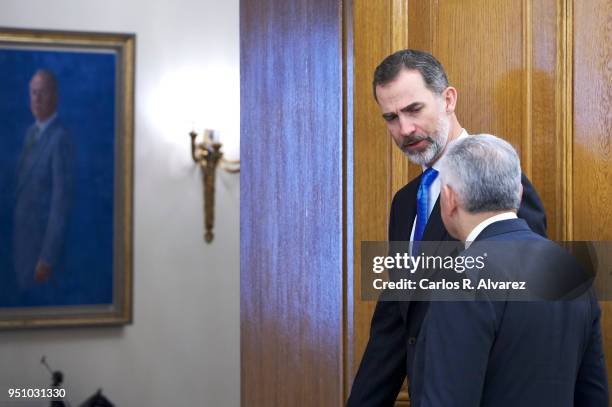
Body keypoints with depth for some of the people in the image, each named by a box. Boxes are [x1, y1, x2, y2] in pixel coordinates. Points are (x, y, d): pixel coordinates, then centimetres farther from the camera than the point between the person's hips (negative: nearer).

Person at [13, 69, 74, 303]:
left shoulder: (60, 137, -20)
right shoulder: (31, 132, 9)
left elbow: (61, 200, -22)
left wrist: (47, 258, -21)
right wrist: (16, 230, 12)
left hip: (43, 238, -8)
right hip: (22, 235, 8)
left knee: (39, 300, 2)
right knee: (23, 295, 18)